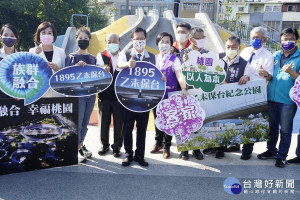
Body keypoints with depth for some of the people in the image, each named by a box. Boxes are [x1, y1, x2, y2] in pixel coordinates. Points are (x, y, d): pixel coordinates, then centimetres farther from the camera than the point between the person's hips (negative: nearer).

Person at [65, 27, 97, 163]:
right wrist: (77, 66, -21)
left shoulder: (93, 58, 13)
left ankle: (81, 144, 27)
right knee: (78, 122, -5)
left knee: (85, 122, 12)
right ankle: (77, 149, 8)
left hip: (91, 94, 5)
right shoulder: (71, 57, -1)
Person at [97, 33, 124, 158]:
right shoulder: (101, 56, 6)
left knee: (119, 122, 4)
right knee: (104, 121, 10)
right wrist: (103, 69, -35)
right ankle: (104, 144, 27)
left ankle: (117, 146, 19)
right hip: (105, 95, 1)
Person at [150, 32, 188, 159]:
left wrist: (183, 88, -33)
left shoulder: (174, 59, -3)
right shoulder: (154, 58, 11)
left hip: (169, 94, -4)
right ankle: (158, 143, 28)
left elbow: (179, 75, -16)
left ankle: (166, 147, 12)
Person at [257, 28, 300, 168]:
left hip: (287, 100, -5)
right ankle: (271, 150, 32)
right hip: (272, 97, 5)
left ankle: (282, 156, 17)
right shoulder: (275, 55, 9)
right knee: (272, 126, 17)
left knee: (285, 130, 5)